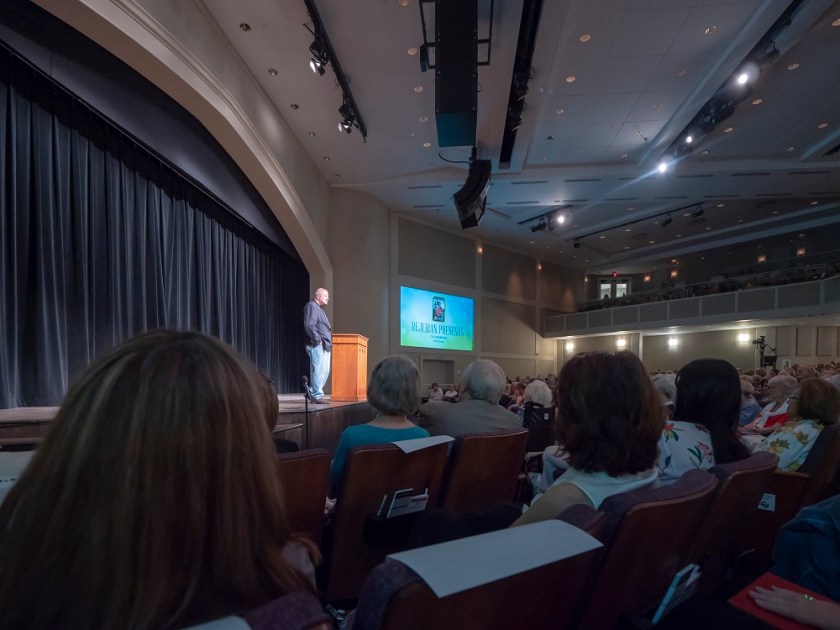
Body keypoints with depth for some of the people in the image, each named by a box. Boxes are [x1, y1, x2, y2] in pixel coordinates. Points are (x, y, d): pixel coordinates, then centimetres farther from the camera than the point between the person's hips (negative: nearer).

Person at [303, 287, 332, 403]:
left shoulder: (319, 308, 24)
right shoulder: (311, 306, -8)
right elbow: (309, 325, -19)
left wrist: (328, 342, 17)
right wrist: (317, 340, -19)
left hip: (324, 346, 10)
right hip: (317, 346, -10)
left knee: (325, 371, 12)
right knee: (318, 371, -7)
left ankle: (310, 392, 20)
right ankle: (316, 396, 1)